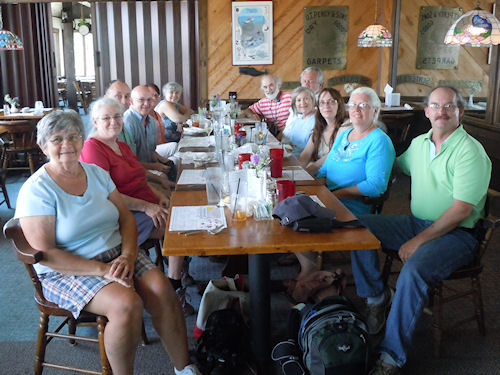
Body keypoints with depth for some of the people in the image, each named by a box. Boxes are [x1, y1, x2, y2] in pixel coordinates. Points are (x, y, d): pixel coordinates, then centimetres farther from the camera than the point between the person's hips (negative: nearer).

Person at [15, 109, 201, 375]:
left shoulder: (97, 173, 8)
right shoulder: (37, 190, -10)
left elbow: (126, 217, 7)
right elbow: (45, 254, -15)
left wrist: (128, 256, -13)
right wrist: (102, 270, -22)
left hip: (117, 255, 5)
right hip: (67, 271, -5)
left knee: (161, 288, -20)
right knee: (127, 303, -30)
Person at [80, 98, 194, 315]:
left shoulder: (122, 146, 20)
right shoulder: (93, 148, -8)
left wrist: (160, 196, 5)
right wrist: (146, 206, -21)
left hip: (148, 206, 9)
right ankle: (175, 290, -13)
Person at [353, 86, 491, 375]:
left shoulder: (471, 151, -13)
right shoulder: (418, 143, 10)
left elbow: (461, 210, -19)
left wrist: (419, 241, -22)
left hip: (456, 234, -7)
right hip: (418, 222, 7)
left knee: (414, 270, -34)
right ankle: (377, 296, 6)